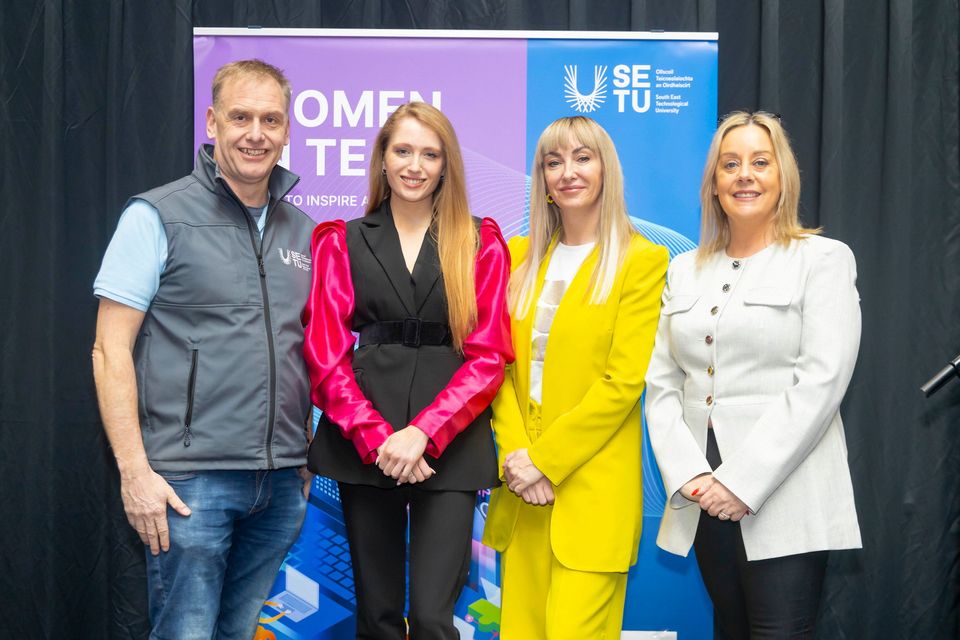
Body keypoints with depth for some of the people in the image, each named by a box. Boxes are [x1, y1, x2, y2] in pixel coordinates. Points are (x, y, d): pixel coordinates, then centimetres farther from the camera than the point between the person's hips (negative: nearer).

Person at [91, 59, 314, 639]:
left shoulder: (301, 231, 11)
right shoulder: (158, 217, -5)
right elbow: (111, 349, -8)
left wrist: (306, 460, 13)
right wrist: (135, 471, -14)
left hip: (281, 483, 5)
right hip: (190, 481, -5)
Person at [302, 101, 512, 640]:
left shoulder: (481, 243, 6)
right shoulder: (342, 243, 10)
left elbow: (489, 356, -1)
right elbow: (326, 354, 2)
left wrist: (421, 434, -13)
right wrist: (376, 436, -12)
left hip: (450, 448, -1)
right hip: (363, 446, 1)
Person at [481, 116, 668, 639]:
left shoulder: (641, 260, -4)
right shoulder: (520, 256, 11)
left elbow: (623, 382, -11)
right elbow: (500, 365, 8)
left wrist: (544, 459, -12)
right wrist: (514, 454, -6)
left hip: (592, 488, -5)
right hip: (523, 488, 5)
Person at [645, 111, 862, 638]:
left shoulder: (823, 259, -1)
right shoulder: (685, 270, 13)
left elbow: (821, 382, -11)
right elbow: (661, 385, 8)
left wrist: (743, 481, -16)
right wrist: (688, 475, -8)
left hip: (784, 499, -4)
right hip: (703, 500, 5)